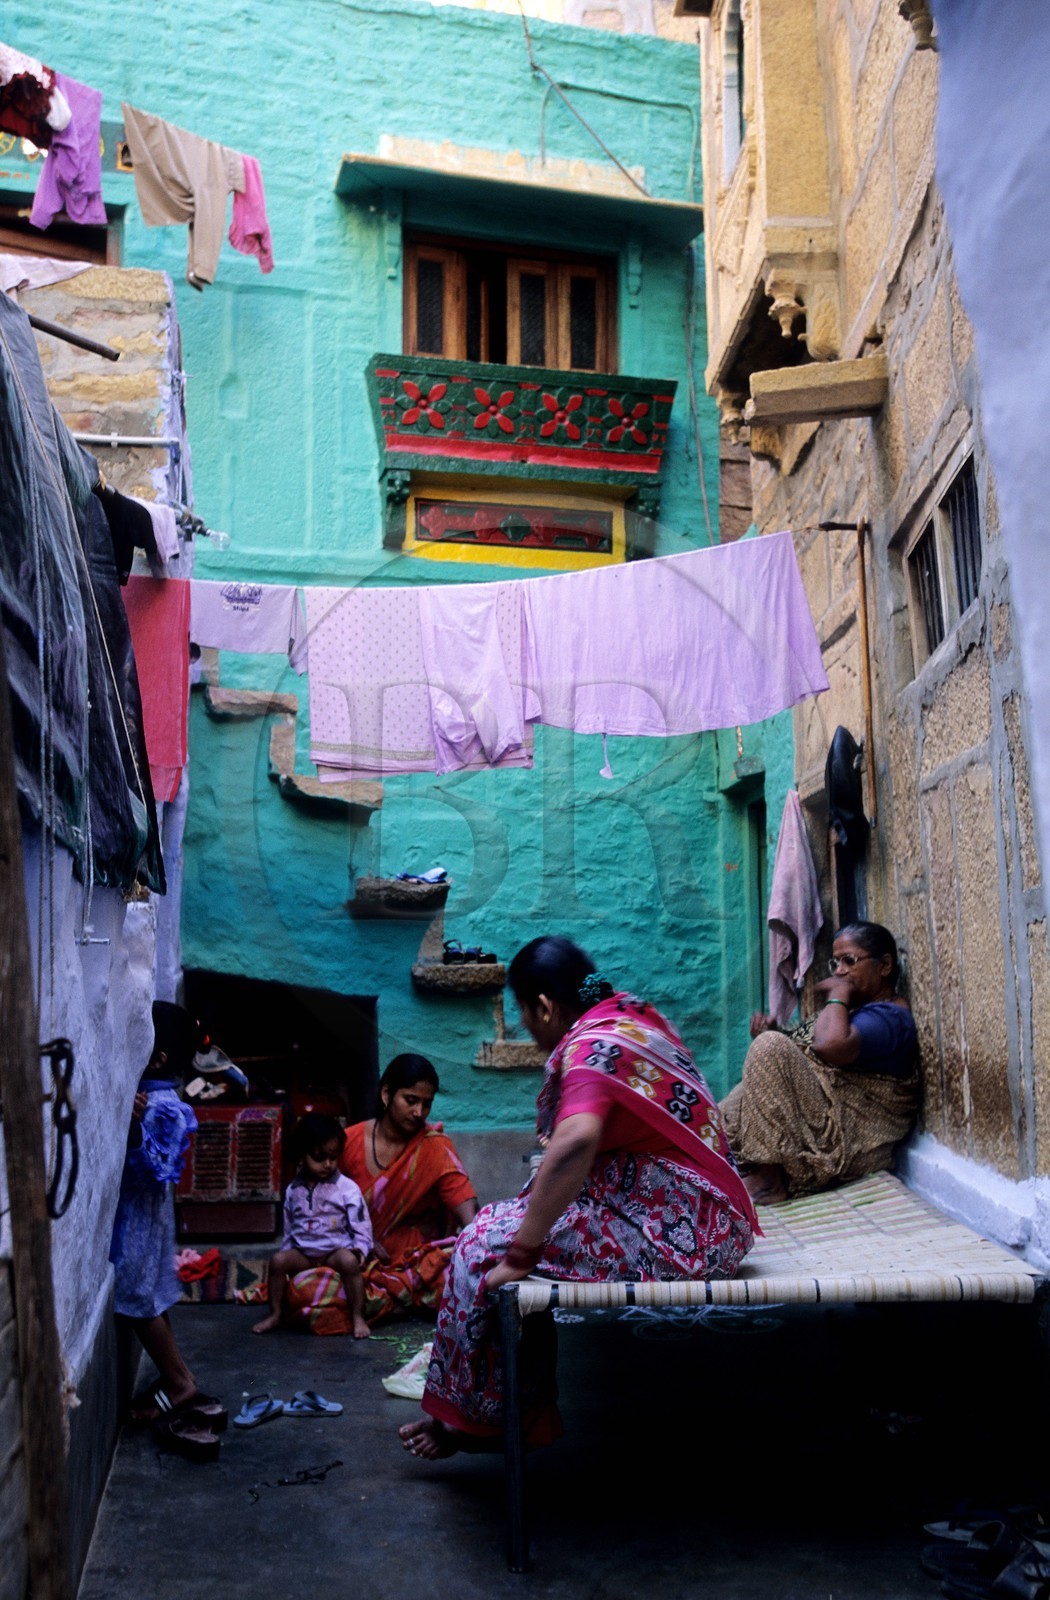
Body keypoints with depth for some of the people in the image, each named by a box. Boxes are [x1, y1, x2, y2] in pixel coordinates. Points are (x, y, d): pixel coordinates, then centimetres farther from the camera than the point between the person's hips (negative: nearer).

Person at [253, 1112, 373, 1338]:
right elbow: (289, 1226, 17)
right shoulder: (294, 1190, 7)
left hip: (337, 1250, -4)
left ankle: (358, 1317, -22)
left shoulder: (347, 1188, -7)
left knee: (349, 1261, -33)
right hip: (303, 1251, 4)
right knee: (278, 1260, -21)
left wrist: (359, 1248, -21)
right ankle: (276, 1313, -3)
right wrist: (288, 1249, 10)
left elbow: (362, 1224, -8)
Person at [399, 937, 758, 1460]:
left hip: (671, 1233, -10)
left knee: (486, 1244, -6)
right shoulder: (634, 1015, 10)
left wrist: (521, 1252, -30)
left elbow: (577, 1142, -36)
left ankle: (469, 1418, 11)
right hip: (704, 1223, 10)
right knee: (509, 1220, 17)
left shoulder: (591, 1045, -18)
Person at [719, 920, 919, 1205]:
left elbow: (830, 1046, -29)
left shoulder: (890, 1018, -9)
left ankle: (767, 1178, -25)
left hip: (847, 1146, -10)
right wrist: (771, 1034, 2)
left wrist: (838, 994, -11)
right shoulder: (856, 1009, 23)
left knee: (770, 1046, -23)